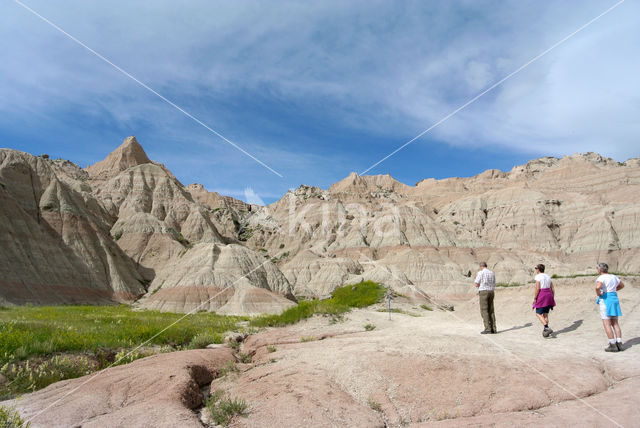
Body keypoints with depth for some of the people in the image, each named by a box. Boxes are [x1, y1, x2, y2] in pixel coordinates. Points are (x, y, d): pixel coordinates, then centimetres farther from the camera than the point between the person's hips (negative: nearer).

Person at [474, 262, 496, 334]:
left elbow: (477, 285, -7)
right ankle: (493, 329, 6)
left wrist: (476, 278, 12)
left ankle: (488, 329, -9)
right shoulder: (492, 273, 12)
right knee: (491, 311, 9)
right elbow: (493, 285, 18)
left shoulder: (480, 273, -7)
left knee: (484, 311, -4)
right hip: (491, 292, 6)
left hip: (483, 292, -6)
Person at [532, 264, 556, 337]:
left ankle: (547, 328, -17)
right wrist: (552, 299, 17)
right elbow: (553, 289, 11)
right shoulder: (548, 277, 12)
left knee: (538, 314, 0)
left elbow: (537, 288, -17)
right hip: (549, 295, 7)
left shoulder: (538, 276, -9)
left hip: (541, 296, -7)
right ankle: (545, 332, 13)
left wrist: (535, 298, -10)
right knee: (545, 314, 13)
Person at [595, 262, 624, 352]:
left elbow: (597, 287, -31)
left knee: (607, 324, -2)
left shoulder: (601, 278, -12)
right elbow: (622, 285, 28)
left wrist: (598, 294, -13)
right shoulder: (613, 277, 11)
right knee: (615, 323, 12)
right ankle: (619, 344, 10)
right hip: (615, 298, 7)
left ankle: (613, 345, -3)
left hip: (605, 300, -7)